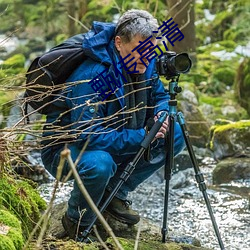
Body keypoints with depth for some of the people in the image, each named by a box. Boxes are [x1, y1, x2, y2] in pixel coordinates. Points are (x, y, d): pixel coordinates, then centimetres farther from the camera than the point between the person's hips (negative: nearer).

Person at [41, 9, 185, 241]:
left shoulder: (145, 64, -7)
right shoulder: (92, 76, -32)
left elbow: (160, 96, 11)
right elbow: (89, 136, -35)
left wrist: (161, 114, -14)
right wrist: (142, 137, -34)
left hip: (115, 142, 8)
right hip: (65, 148, -8)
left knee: (175, 135, -4)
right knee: (99, 164, -41)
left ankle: (115, 193, 6)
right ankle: (77, 222, -9)